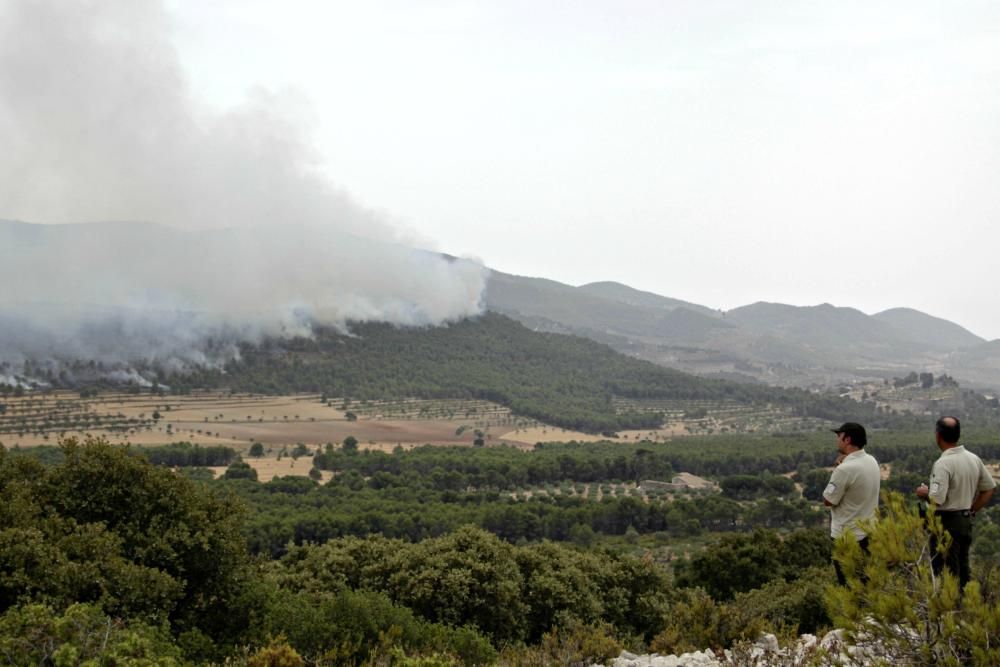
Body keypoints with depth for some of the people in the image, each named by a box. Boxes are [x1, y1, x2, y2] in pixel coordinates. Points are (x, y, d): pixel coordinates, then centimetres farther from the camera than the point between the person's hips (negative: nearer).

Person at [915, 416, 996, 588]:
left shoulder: (943, 463, -21)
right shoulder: (974, 459, 4)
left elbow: (937, 499, -27)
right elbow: (989, 488, 13)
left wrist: (924, 493, -6)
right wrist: (972, 510, 15)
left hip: (947, 522, -8)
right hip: (966, 521, 8)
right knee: (962, 568, 18)